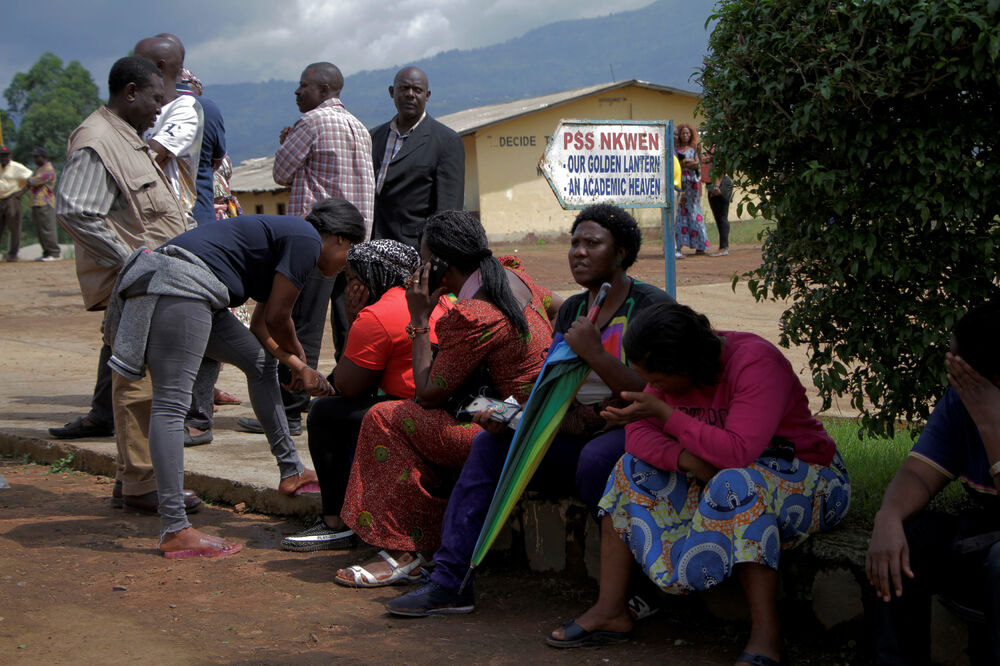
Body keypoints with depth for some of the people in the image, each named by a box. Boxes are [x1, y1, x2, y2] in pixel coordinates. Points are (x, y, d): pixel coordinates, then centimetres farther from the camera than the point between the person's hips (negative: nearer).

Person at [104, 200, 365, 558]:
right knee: (171, 403, -14)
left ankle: (291, 471, 31)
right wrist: (298, 357, 15)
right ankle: (175, 531, -17)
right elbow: (276, 318, -4)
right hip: (181, 287, -11)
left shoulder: (288, 236, 26)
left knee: (261, 361, 22)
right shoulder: (307, 239, -4)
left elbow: (261, 326, 26)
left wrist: (297, 366, 19)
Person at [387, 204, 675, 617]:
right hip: (577, 438, 7)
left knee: (596, 458, -38)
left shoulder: (652, 306, -8)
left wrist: (594, 353, -23)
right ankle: (450, 580, -13)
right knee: (491, 443, -10)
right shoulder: (572, 310, 15)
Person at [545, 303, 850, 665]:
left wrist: (664, 413, -35)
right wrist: (683, 457, -27)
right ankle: (610, 612, -5)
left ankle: (766, 636, -31)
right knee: (635, 469, -6)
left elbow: (738, 451, -38)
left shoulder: (756, 363, -27)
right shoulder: (672, 368, -5)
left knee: (736, 485, -38)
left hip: (807, 479, -7)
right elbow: (639, 433, -7)